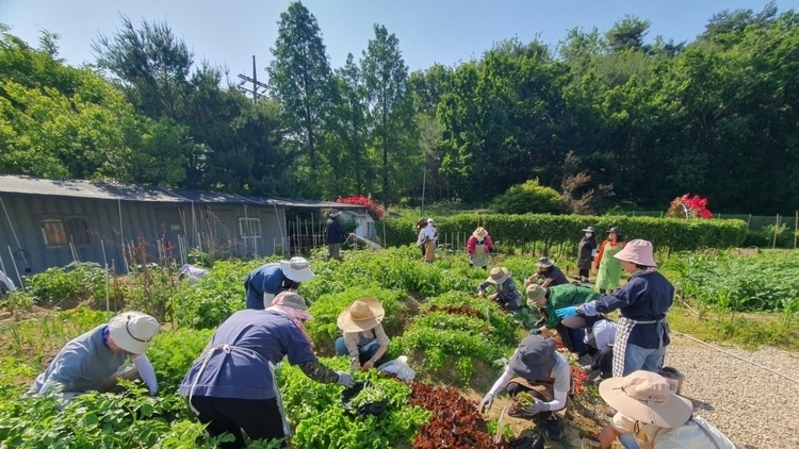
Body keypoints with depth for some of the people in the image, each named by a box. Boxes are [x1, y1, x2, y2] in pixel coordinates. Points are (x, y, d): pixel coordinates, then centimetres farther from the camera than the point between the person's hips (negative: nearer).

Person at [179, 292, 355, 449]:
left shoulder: (239, 314, 30)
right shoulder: (286, 324, 14)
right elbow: (312, 368, 15)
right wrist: (337, 377, 32)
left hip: (198, 387, 6)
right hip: (247, 387, -6)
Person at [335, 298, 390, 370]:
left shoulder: (374, 323, -29)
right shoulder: (348, 330, -29)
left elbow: (384, 344, -33)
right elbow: (353, 352, -29)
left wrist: (372, 360, -44)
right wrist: (356, 363, -48)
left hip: (372, 350, -1)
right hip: (359, 352, 1)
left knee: (376, 347, -37)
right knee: (340, 343, -28)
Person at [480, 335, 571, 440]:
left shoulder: (560, 366, -39)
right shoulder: (521, 354, -31)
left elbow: (560, 402, -27)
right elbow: (504, 378, -18)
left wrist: (542, 406, -48)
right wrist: (491, 394, -34)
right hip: (533, 380, 3)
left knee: (534, 396, -32)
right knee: (512, 388, -26)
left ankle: (550, 419, 0)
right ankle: (528, 410, 5)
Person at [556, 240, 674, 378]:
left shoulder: (637, 284, -26)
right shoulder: (663, 281, -1)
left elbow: (607, 302, -27)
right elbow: (665, 304, 14)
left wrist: (578, 310, -22)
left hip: (636, 338, -8)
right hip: (659, 336, 8)